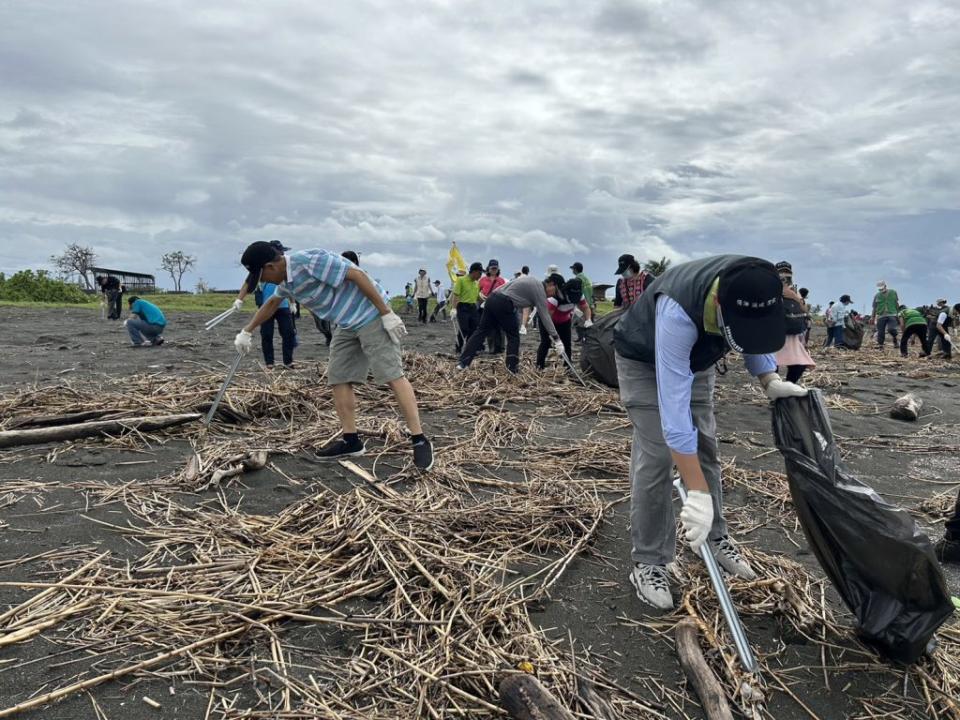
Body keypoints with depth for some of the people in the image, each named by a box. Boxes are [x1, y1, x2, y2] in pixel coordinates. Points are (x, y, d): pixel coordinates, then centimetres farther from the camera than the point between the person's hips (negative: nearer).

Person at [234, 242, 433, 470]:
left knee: (393, 376, -13)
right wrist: (247, 332, 38)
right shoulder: (286, 280, 9)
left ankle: (420, 441, -13)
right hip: (347, 323, 10)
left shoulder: (309, 260, -23)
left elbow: (357, 274, -25)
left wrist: (387, 314, -24)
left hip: (371, 315, -10)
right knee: (338, 378, 4)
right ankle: (351, 440, 11)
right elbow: (271, 304, 31)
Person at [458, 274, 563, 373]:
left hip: (492, 298, 8)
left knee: (481, 331, 9)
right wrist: (556, 338, -4)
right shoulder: (539, 289, -2)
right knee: (514, 337, 7)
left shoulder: (532, 281, 22)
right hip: (504, 305, -8)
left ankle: (463, 362, 9)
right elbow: (544, 315, -5)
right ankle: (512, 369, 8)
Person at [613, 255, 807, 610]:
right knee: (656, 455, -12)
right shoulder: (678, 313, -45)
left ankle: (714, 535, 24)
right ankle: (647, 562, -1)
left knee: (705, 445, 7)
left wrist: (770, 381, -15)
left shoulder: (752, 290, -26)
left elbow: (755, 335, 1)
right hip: (644, 361, -6)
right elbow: (674, 408, -45)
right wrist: (697, 493, -45)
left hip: (696, 358, 6)